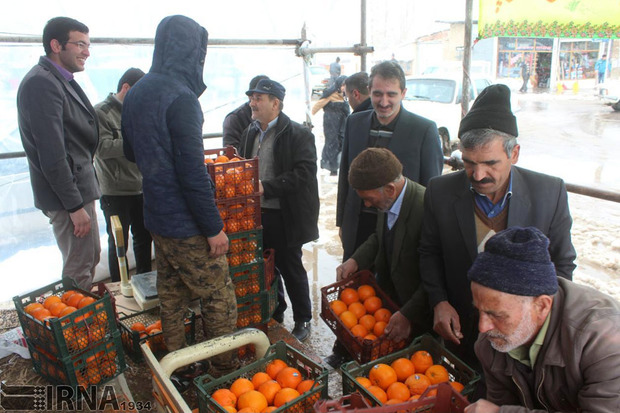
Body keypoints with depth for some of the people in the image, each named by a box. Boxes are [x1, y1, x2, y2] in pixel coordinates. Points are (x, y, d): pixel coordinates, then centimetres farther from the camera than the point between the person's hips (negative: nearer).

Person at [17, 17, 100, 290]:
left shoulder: (61, 80, 12)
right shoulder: (41, 83, -18)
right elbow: (52, 155, -23)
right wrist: (75, 205, -21)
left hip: (78, 187, 10)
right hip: (67, 195, -10)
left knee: (90, 257, 23)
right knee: (78, 273, 0)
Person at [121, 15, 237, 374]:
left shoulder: (136, 93, 9)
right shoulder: (180, 98, -19)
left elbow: (131, 152, 22)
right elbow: (193, 173, -22)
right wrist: (214, 227, -16)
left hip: (157, 218, 9)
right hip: (185, 224, -9)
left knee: (171, 295, 19)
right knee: (220, 299, 5)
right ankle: (225, 372, 19)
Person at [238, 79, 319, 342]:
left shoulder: (298, 134, -10)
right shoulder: (250, 133, 12)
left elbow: (304, 173, -20)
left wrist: (266, 187, -24)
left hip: (285, 217, -6)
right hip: (256, 214, 7)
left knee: (291, 269, 6)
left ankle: (302, 321, 25)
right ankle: (274, 315, 37)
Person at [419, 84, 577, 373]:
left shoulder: (549, 192, -13)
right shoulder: (440, 191, -12)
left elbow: (562, 263, -2)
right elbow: (429, 252, 0)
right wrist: (439, 302, -12)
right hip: (461, 329, 1)